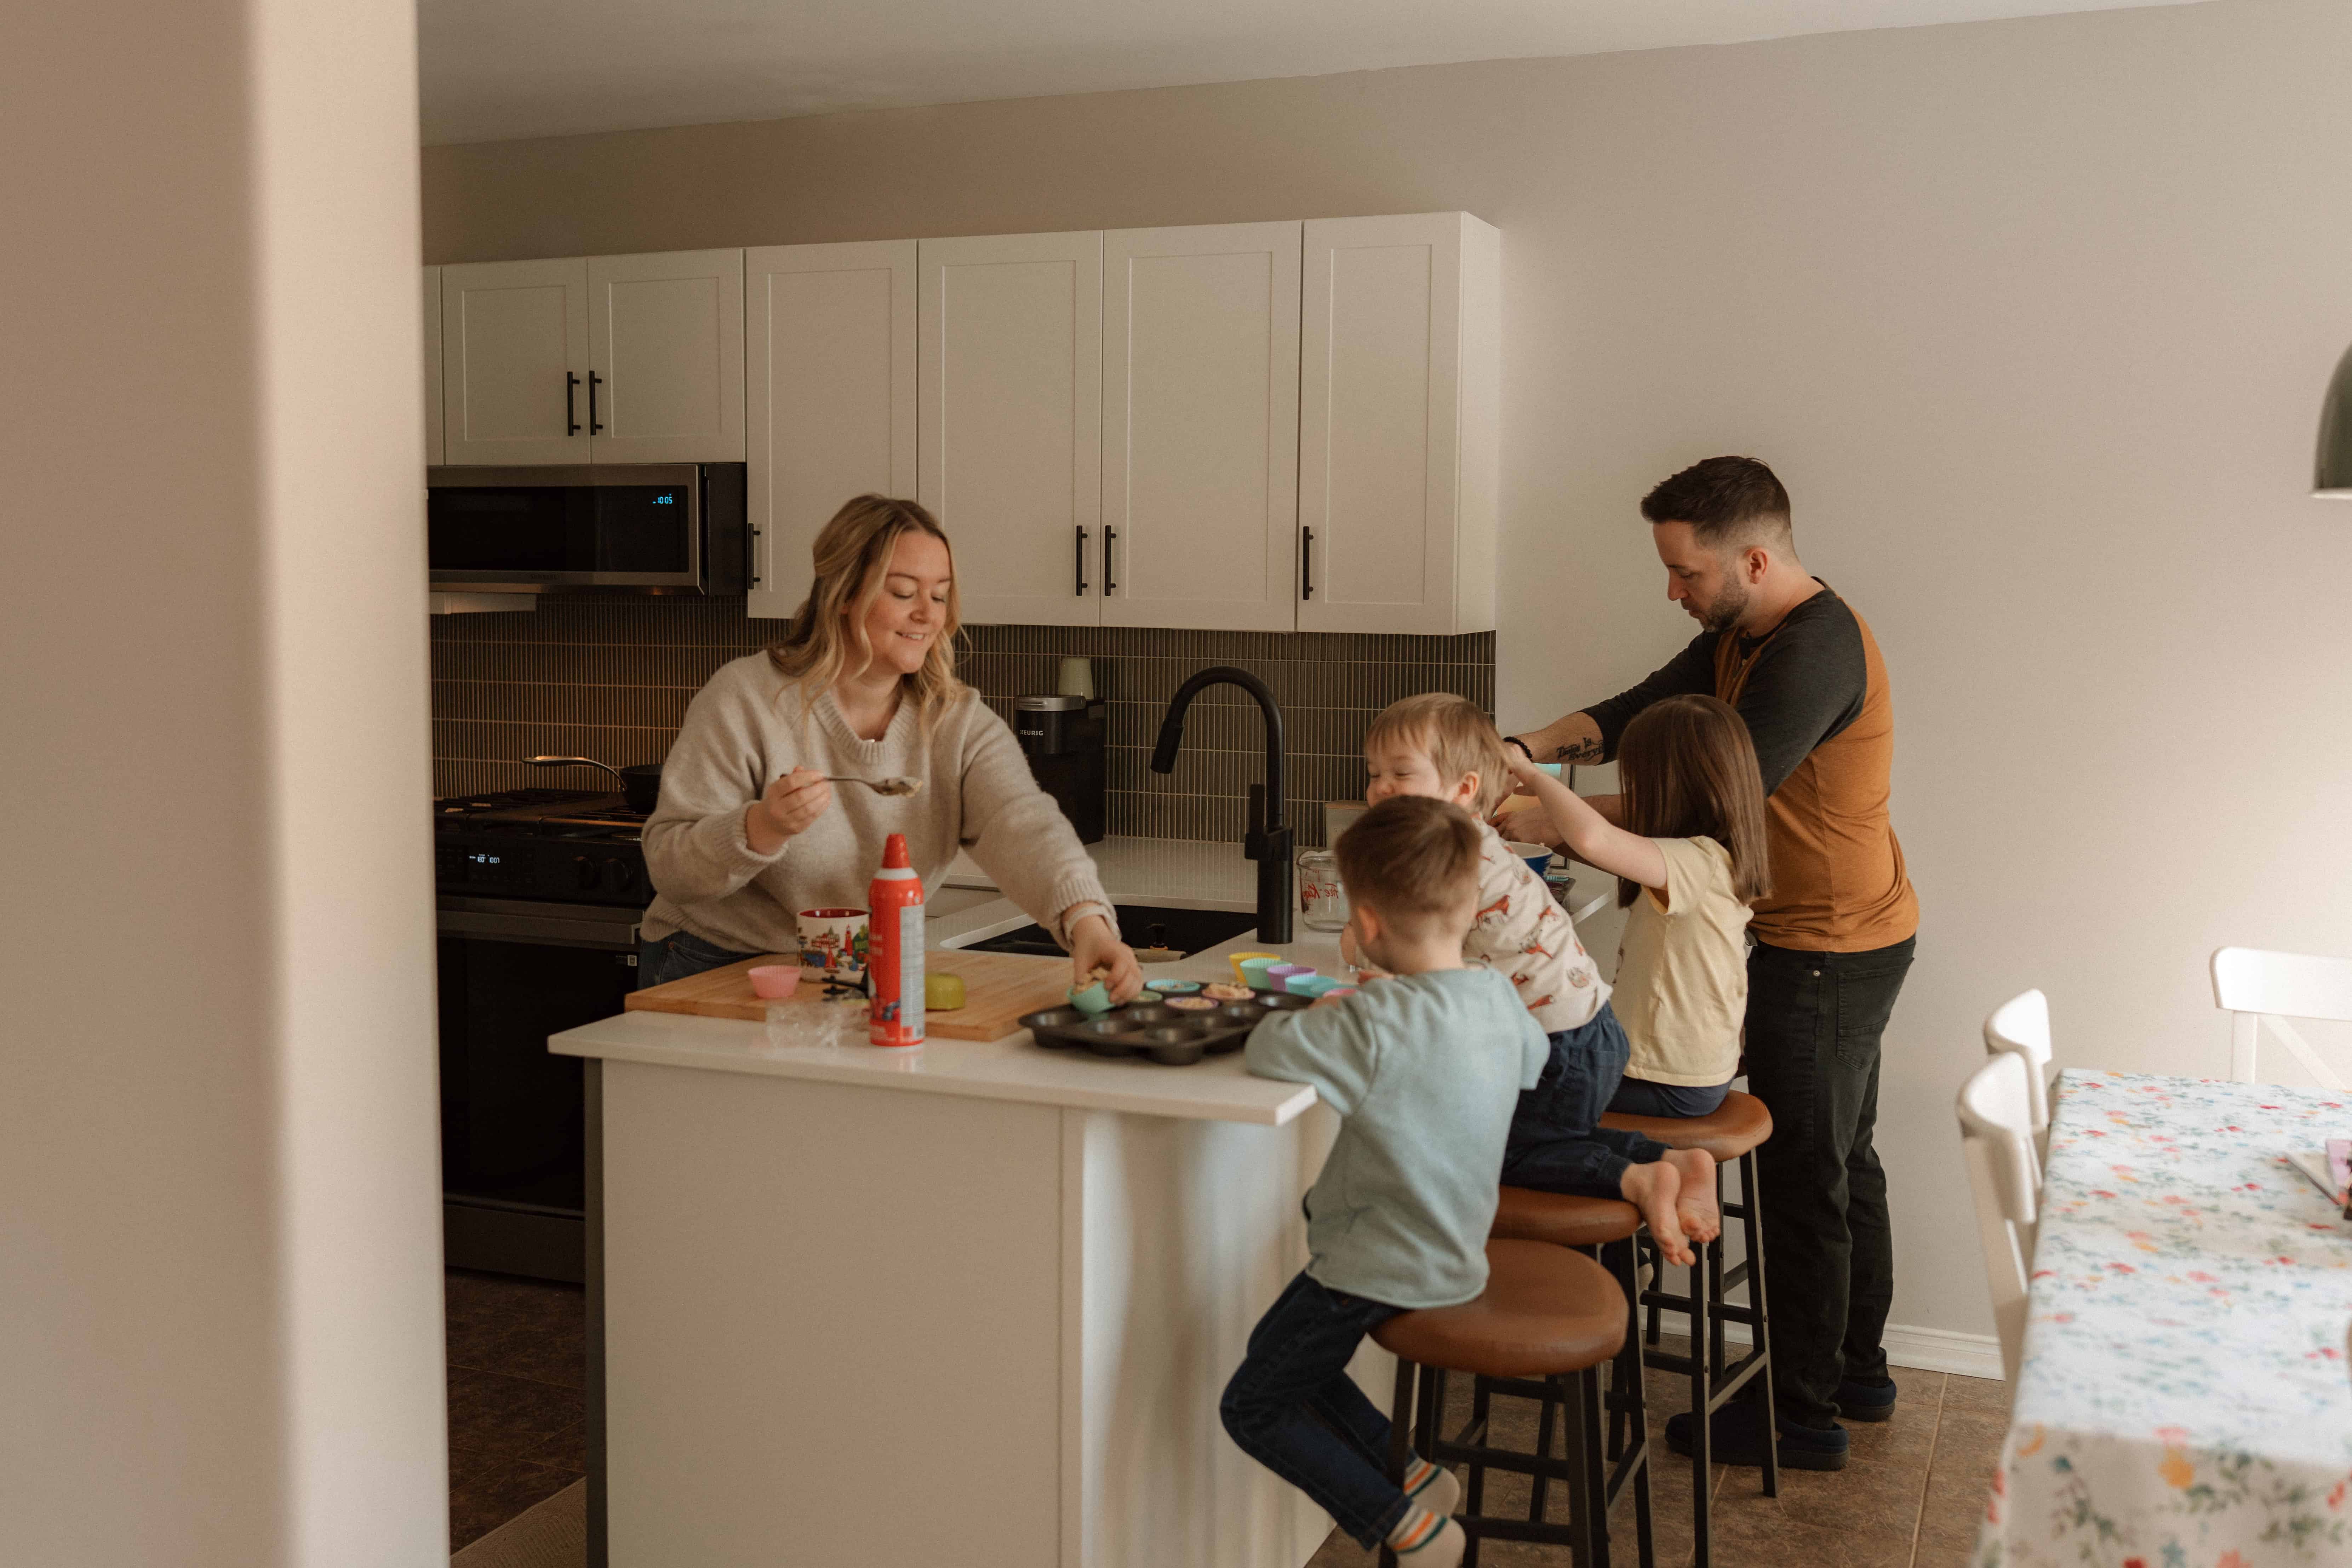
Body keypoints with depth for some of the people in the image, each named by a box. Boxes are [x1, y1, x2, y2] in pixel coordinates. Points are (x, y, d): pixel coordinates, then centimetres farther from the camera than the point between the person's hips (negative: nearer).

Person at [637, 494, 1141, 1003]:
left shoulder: (961, 724, -2)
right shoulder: (743, 699, -10)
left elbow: (1026, 827, -20)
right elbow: (668, 866, -10)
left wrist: (1087, 921, -39)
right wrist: (764, 828, -29)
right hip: (719, 974, -2)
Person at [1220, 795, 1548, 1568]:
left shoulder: (1379, 1026, -29)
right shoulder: (1499, 999, -4)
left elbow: (1267, 1049, -30)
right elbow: (1533, 1059, 18)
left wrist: (1319, 1016, -7)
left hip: (1383, 1270, -9)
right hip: (1452, 1252, 9)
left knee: (1252, 1409, 8)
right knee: (1275, 1352, 26)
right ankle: (1410, 1471, 25)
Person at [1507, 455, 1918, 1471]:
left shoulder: (1814, 652, -25)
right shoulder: (1744, 635, 7)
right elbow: (1641, 712, 7)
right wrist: (1534, 749, -10)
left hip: (1825, 951, -10)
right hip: (1848, 939, 10)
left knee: (1804, 1177, 0)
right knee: (1841, 1160, 20)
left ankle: (1805, 1415, 13)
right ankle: (1858, 1374, 35)